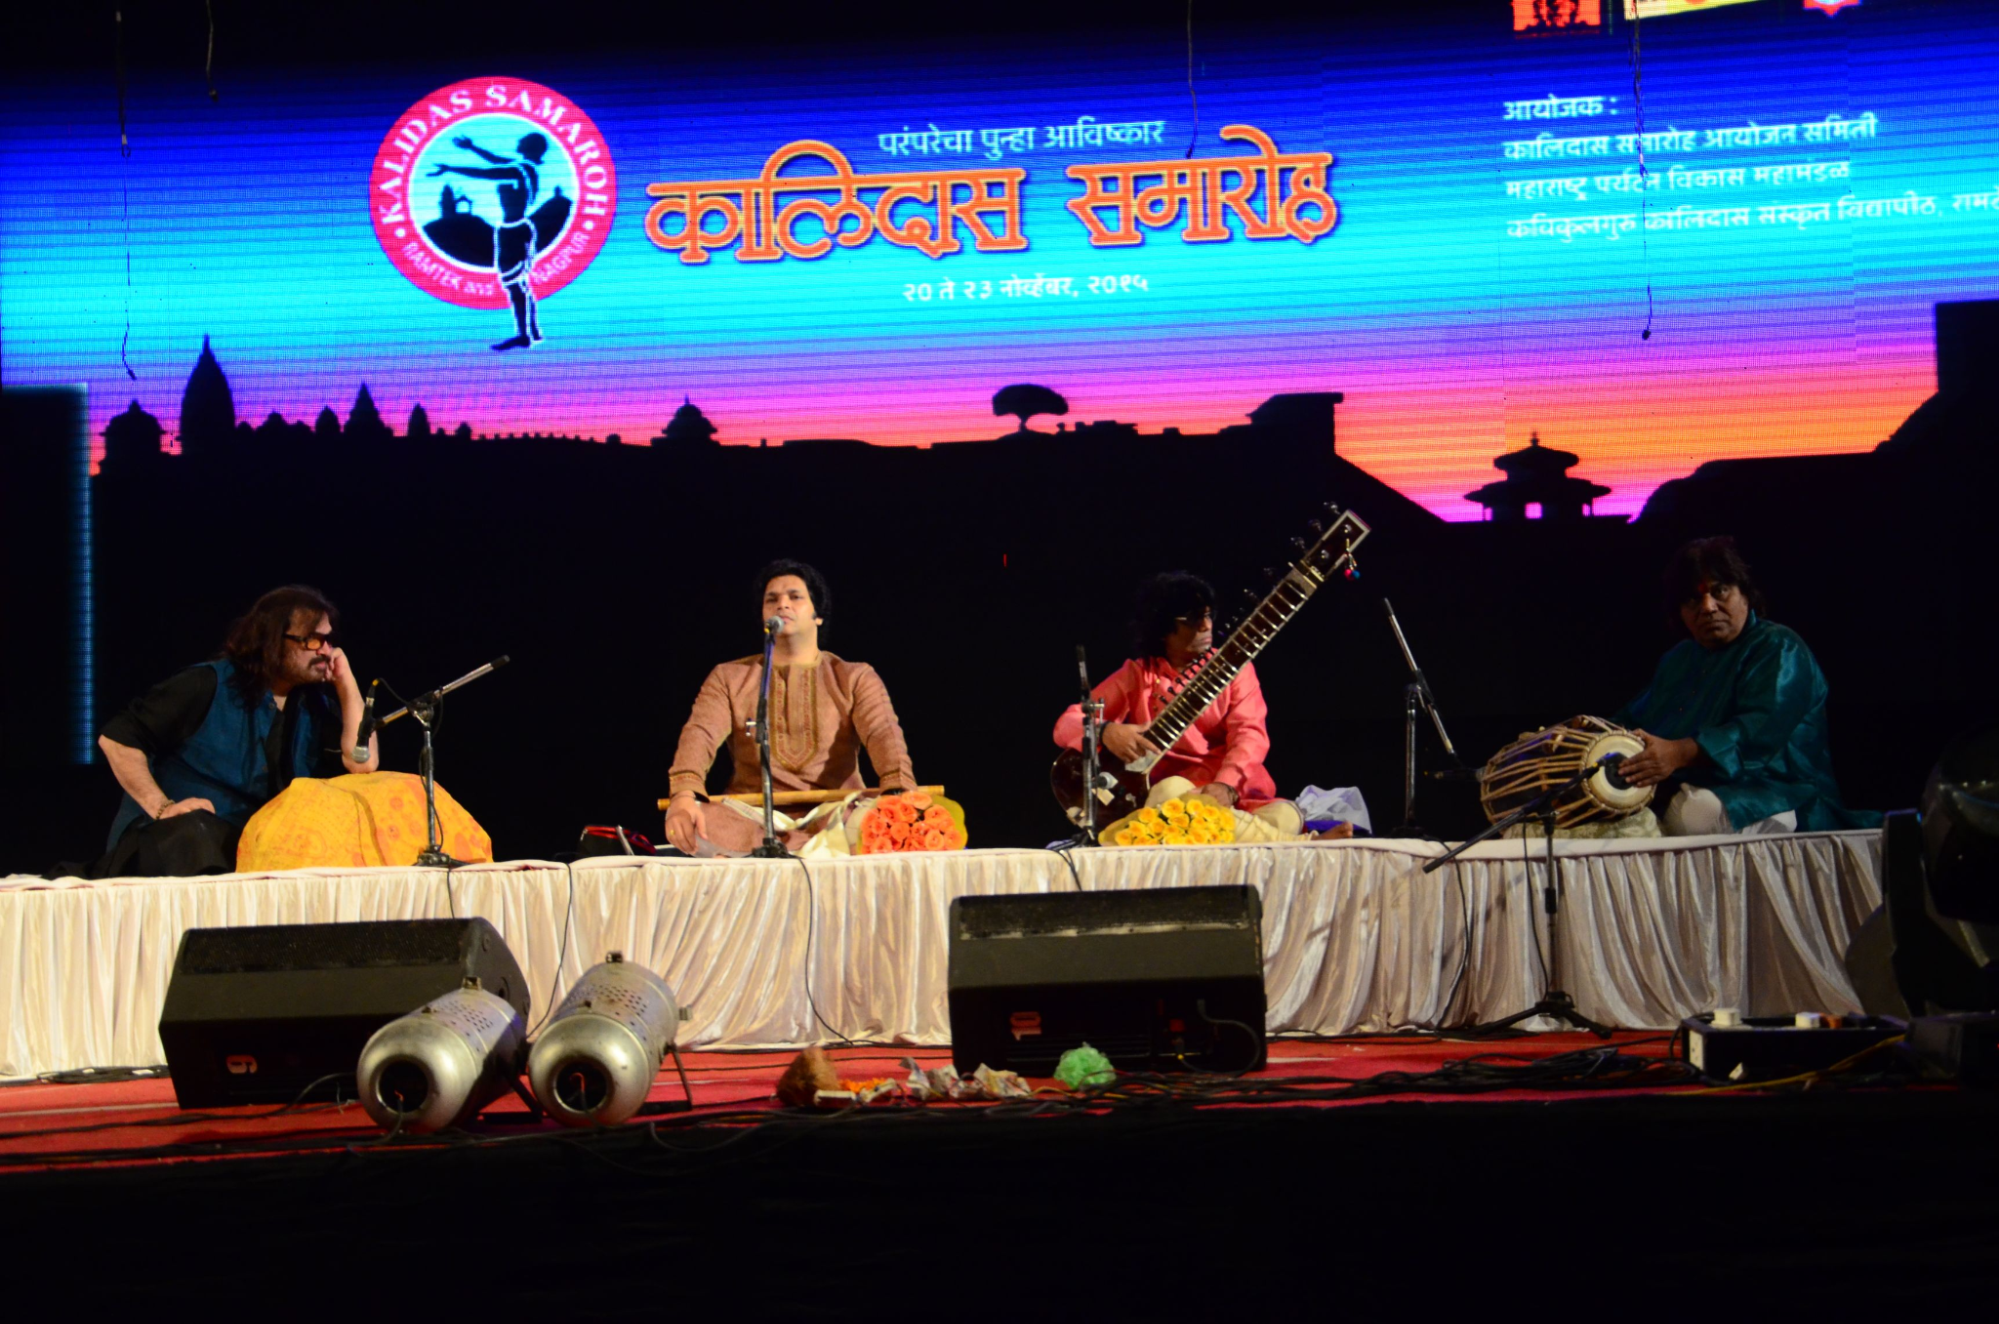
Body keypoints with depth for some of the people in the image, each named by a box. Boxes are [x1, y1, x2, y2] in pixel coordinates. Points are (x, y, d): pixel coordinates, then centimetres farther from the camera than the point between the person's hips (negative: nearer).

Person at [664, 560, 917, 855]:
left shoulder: (855, 678, 13)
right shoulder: (729, 678, 16)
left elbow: (884, 734, -6)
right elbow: (699, 735, -2)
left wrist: (899, 798, -30)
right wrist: (684, 796, -27)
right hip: (752, 822, 1)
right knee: (694, 823, -34)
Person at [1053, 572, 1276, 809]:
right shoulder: (1136, 675, 8)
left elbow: (1250, 732, -5)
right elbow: (1066, 724, 3)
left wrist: (1226, 785, -25)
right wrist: (1105, 731, -21)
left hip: (1235, 793, 1)